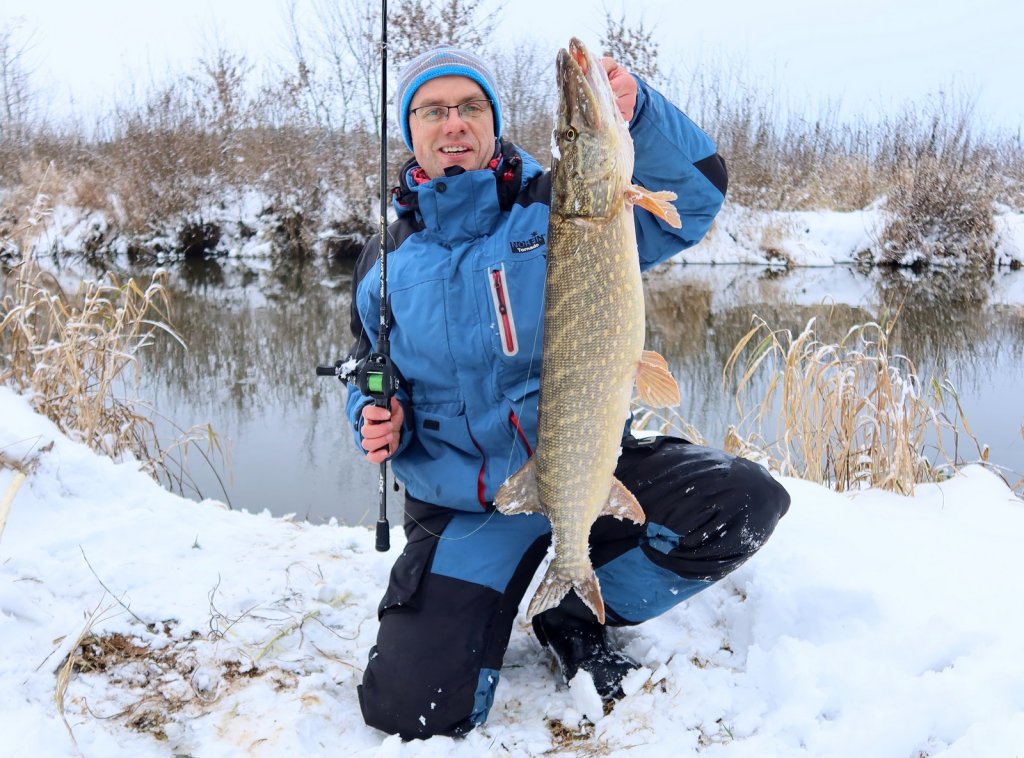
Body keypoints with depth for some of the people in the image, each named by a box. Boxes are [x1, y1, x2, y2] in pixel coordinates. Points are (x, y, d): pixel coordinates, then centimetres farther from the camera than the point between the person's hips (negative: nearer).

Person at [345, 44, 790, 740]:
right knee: (410, 710, -16)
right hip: (465, 508, 0)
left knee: (747, 504, -24)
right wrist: (376, 420, -5)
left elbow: (694, 197, -14)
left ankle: (579, 619, 1)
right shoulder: (383, 264, 4)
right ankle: (480, 610, 21)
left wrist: (638, 111, -31)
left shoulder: (561, 208, -3)